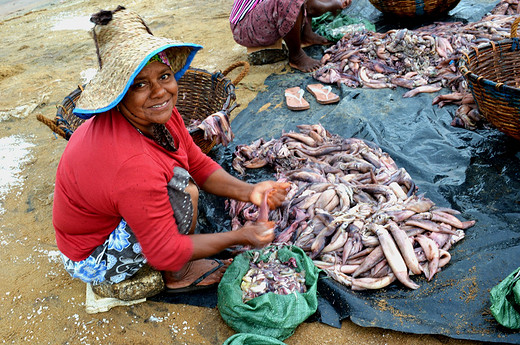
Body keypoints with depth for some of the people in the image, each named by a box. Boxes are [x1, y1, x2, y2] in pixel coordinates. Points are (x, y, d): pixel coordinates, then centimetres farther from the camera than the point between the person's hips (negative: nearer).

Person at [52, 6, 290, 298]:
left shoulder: (157, 116, -12)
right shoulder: (133, 165, -39)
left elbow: (200, 165, 0)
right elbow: (166, 254, -30)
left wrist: (249, 192, -15)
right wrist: (239, 237, -20)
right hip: (94, 261, -9)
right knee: (182, 187, -27)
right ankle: (179, 276, 1)